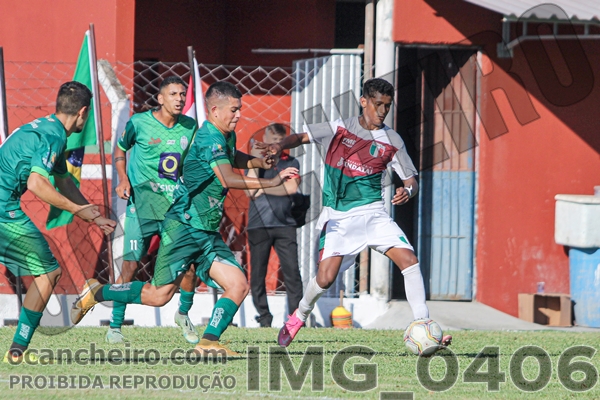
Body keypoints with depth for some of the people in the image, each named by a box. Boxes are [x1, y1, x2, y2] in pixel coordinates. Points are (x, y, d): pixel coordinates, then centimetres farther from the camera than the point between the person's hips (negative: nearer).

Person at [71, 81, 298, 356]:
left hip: (207, 232, 9)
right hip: (183, 227, -9)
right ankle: (95, 293, 9)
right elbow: (228, 178, -32)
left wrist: (258, 162, 20)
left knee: (238, 285, -6)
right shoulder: (209, 138, -17)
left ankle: (208, 342, -5)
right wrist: (272, 182, -31)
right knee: (160, 295, -8)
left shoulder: (226, 137, 14)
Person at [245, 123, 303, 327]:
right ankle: (264, 316, 6)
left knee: (292, 270, -9)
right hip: (258, 224, 0)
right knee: (258, 273, -1)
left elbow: (291, 187, -4)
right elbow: (250, 190, -4)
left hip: (284, 224, 0)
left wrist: (263, 189, -3)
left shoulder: (291, 163, 13)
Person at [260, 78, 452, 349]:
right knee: (326, 277, -16)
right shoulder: (340, 129, 0)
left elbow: (411, 180, 6)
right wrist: (280, 146, -16)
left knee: (409, 260, -17)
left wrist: (408, 192, -18)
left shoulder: (392, 141, 4)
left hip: (373, 213, 2)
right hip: (338, 217, -2)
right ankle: (299, 317, 16)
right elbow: (301, 138, 6)